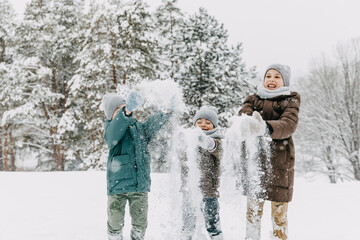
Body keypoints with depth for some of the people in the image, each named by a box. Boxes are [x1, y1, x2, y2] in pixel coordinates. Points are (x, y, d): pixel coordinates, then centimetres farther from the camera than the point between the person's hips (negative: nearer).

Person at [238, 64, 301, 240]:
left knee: (279, 212, 0)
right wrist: (246, 125, -33)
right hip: (254, 159, 2)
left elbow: (289, 125, -15)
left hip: (280, 161, -2)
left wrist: (266, 128, -36)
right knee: (253, 209, 7)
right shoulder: (253, 100, 13)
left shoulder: (290, 101, 5)